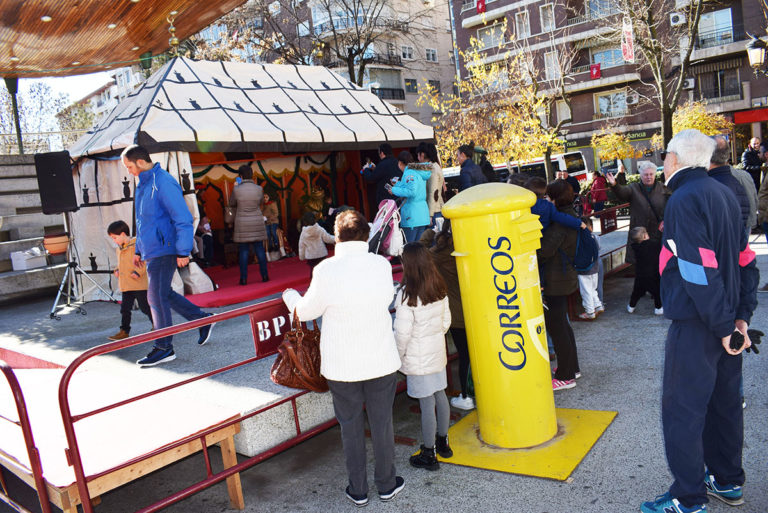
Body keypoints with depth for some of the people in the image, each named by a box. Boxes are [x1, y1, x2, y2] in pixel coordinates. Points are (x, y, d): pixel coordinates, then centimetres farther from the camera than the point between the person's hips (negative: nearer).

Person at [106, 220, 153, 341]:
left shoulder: (135, 245, -12)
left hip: (139, 284, -8)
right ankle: (124, 331, 16)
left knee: (145, 307, 0)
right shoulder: (119, 249, 15)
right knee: (125, 308, 8)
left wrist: (137, 272, -23)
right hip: (126, 285, 8)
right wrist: (117, 270, 11)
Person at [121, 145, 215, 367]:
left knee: (157, 297, -6)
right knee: (163, 294, 14)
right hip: (152, 251, 10)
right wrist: (139, 250, 24)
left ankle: (164, 348, 4)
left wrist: (183, 251, -21)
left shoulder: (163, 183, -16)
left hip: (164, 250, -10)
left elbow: (183, 219, -19)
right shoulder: (143, 184, 15)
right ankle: (204, 320, 26)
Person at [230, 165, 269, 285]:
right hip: (257, 222, 1)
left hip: (242, 224, -1)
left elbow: (232, 204, 6)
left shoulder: (236, 190, -9)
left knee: (243, 251, 3)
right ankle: (264, 275, 10)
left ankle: (244, 278, 3)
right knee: (259, 249, 7)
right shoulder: (259, 189, -5)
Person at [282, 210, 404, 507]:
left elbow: (306, 311, -5)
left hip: (342, 366, -2)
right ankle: (386, 485, 32)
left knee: (351, 426, 15)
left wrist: (290, 296, 17)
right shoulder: (382, 265, -8)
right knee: (382, 423, 16)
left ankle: (358, 490, 29)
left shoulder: (326, 270, -17)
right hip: (382, 360, 2)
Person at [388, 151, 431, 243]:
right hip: (423, 216, 9)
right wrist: (398, 184, 30)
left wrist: (394, 190, -12)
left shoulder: (409, 173, -11)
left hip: (412, 217, -9)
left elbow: (411, 192, -23)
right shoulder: (419, 172, 16)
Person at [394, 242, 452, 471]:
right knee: (440, 395, 19)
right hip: (438, 352, 7)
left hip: (417, 358, -7)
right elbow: (446, 320, 9)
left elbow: (402, 332, -19)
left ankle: (429, 454, 15)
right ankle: (443, 442, 36)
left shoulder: (407, 294, -21)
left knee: (427, 403, 1)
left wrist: (398, 355, -4)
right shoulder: (440, 288, -1)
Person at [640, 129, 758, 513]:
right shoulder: (723, 194, 10)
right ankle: (728, 482, 34)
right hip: (726, 321, 9)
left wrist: (722, 326, -17)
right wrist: (741, 315, 11)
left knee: (682, 410, 1)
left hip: (696, 325, -9)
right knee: (723, 401, 19)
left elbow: (699, 271, -24)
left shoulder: (684, 199, -18)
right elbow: (744, 258, 12)